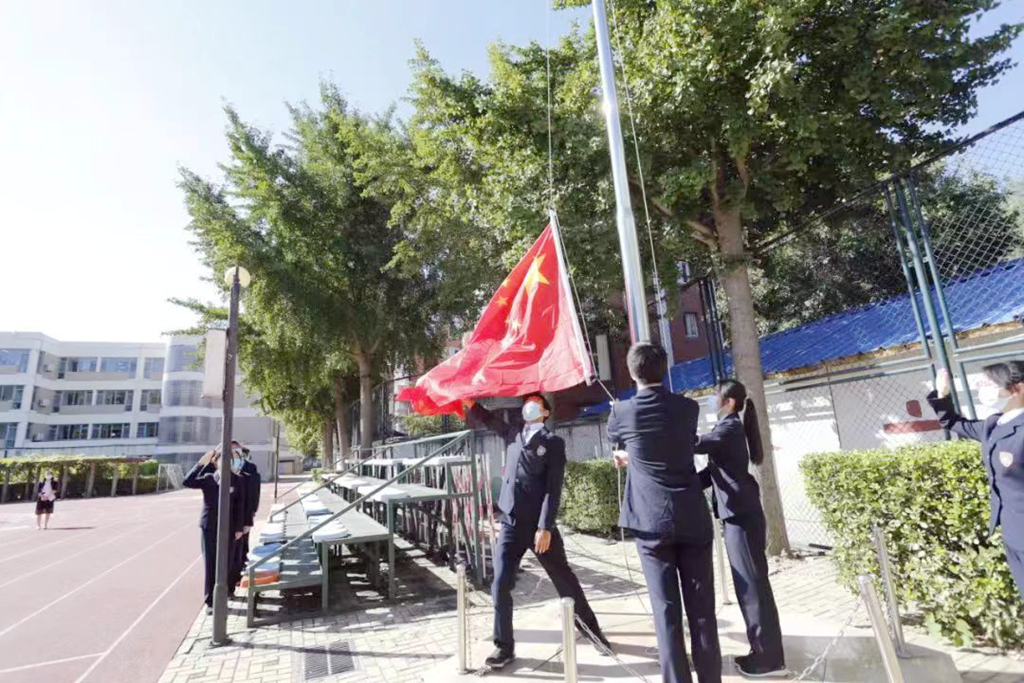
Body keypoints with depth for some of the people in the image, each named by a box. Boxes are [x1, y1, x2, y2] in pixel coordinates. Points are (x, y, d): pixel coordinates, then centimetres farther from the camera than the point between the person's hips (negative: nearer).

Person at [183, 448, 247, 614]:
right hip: (209, 527, 0)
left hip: (228, 528, 0)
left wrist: (239, 527, -2)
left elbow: (239, 504, 1)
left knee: (225, 565, 6)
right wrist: (201, 463, -15)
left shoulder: (236, 480, 1)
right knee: (210, 565, 5)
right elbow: (187, 482, -13)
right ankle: (210, 601, 16)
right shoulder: (208, 479, 2)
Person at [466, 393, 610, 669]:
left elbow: (553, 489, -9)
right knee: (500, 585, 0)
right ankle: (504, 646, 17)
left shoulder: (553, 442, -2)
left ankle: (591, 628, 31)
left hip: (539, 525, -4)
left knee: (565, 581, 9)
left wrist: (545, 527, -15)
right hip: (510, 524, 4)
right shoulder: (512, 435, 13)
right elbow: (488, 418, 21)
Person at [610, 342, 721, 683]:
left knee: (666, 609, 4)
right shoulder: (688, 408, 2)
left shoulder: (622, 411, -4)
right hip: (693, 518, 2)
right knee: (702, 607, 10)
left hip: (651, 522, -2)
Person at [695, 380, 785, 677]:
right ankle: (763, 650, 25)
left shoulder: (730, 428, -13)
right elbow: (712, 470, 15)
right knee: (748, 584, 14)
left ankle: (770, 657, 10)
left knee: (753, 583, -1)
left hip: (742, 514, -9)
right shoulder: (728, 428, 15)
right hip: (738, 513, 9)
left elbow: (694, 445, -24)